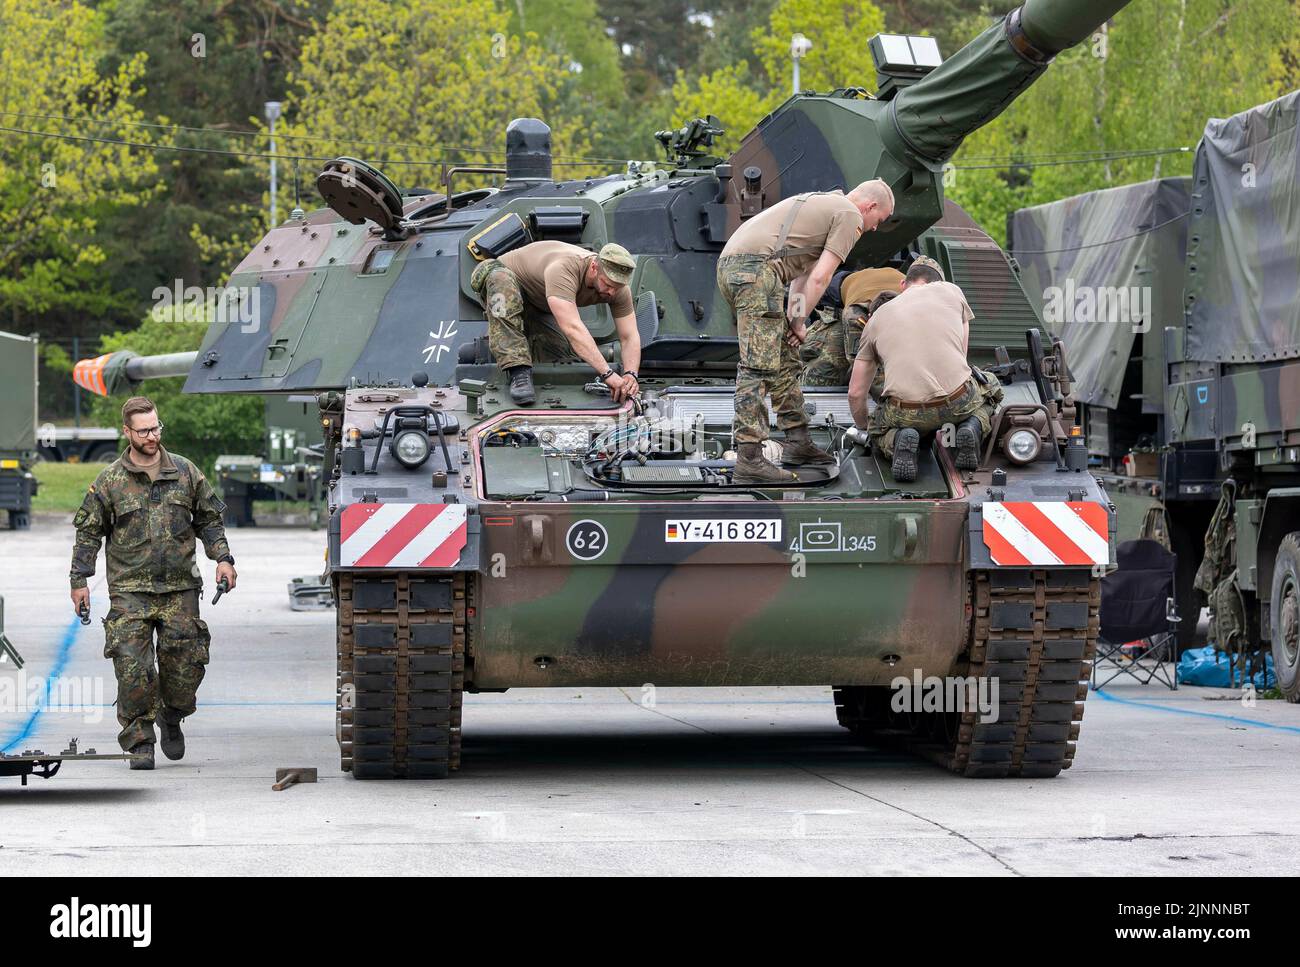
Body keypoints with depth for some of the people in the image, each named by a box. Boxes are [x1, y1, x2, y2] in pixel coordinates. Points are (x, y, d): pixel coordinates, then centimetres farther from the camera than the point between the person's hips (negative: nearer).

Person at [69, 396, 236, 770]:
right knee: (133, 669, -9)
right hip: (130, 590, -2)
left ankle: (172, 721, 27)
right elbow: (88, 532, 7)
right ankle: (139, 742, 1)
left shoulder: (185, 473, 8)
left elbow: (209, 519, 17)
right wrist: (79, 580, 3)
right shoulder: (109, 481, 2)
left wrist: (222, 558, 5)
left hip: (180, 589, 2)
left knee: (185, 665, -1)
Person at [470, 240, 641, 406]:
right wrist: (608, 374, -58)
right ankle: (518, 373, -41)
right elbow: (572, 328, -52)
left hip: (538, 308, 5)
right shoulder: (564, 269, -42)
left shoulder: (618, 288, -21)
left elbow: (630, 337, -18)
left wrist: (630, 374, -39)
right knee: (499, 276, -41)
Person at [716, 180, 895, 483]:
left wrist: (791, 318, 18)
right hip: (758, 267, -10)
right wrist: (799, 321, 4)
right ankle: (749, 460, -19)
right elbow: (819, 278, -4)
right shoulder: (850, 216, 3)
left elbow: (804, 272, 28)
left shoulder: (825, 203, 32)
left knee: (784, 357, 18)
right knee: (759, 366, -13)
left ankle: (797, 441, 22)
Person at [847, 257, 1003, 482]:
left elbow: (856, 393, 20)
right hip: (958, 402, 0)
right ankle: (971, 427, 1)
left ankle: (898, 441, -4)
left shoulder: (878, 316, 19)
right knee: (991, 388, 34)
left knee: (879, 431, 33)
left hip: (905, 413, 0)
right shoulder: (951, 291, 17)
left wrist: (864, 427, 41)